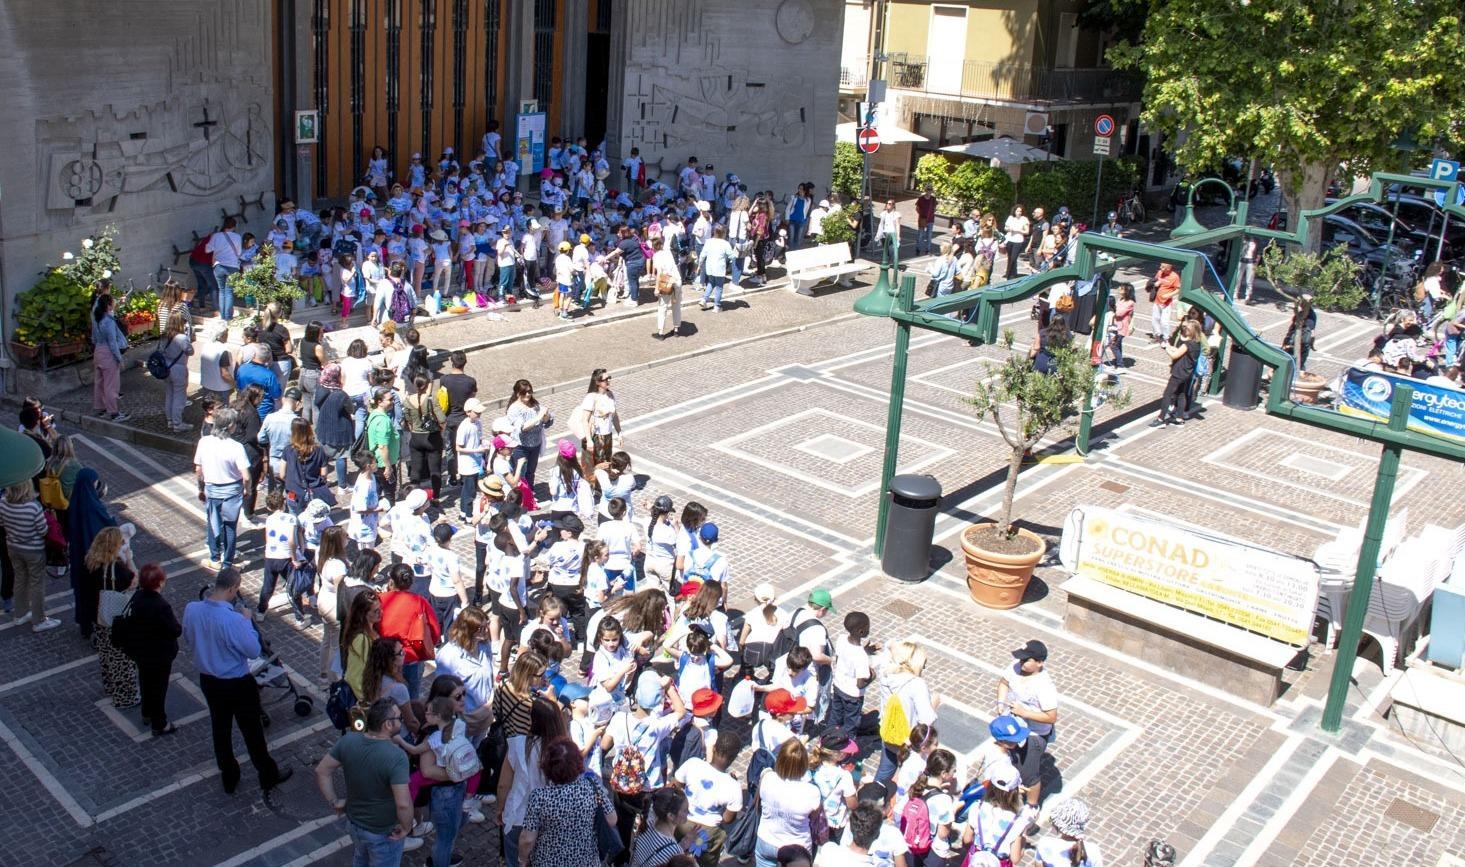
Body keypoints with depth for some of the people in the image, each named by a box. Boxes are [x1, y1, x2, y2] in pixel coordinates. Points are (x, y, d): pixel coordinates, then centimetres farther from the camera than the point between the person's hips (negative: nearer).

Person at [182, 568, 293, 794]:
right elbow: (254, 651, -20)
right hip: (237, 684, -5)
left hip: (208, 680, 6)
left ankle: (229, 778, 38)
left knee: (220, 729, 22)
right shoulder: (233, 620, -33)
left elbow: (189, 639, 5)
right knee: (252, 731, 14)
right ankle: (268, 776, 31)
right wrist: (247, 621, -11)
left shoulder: (191, 610, -15)